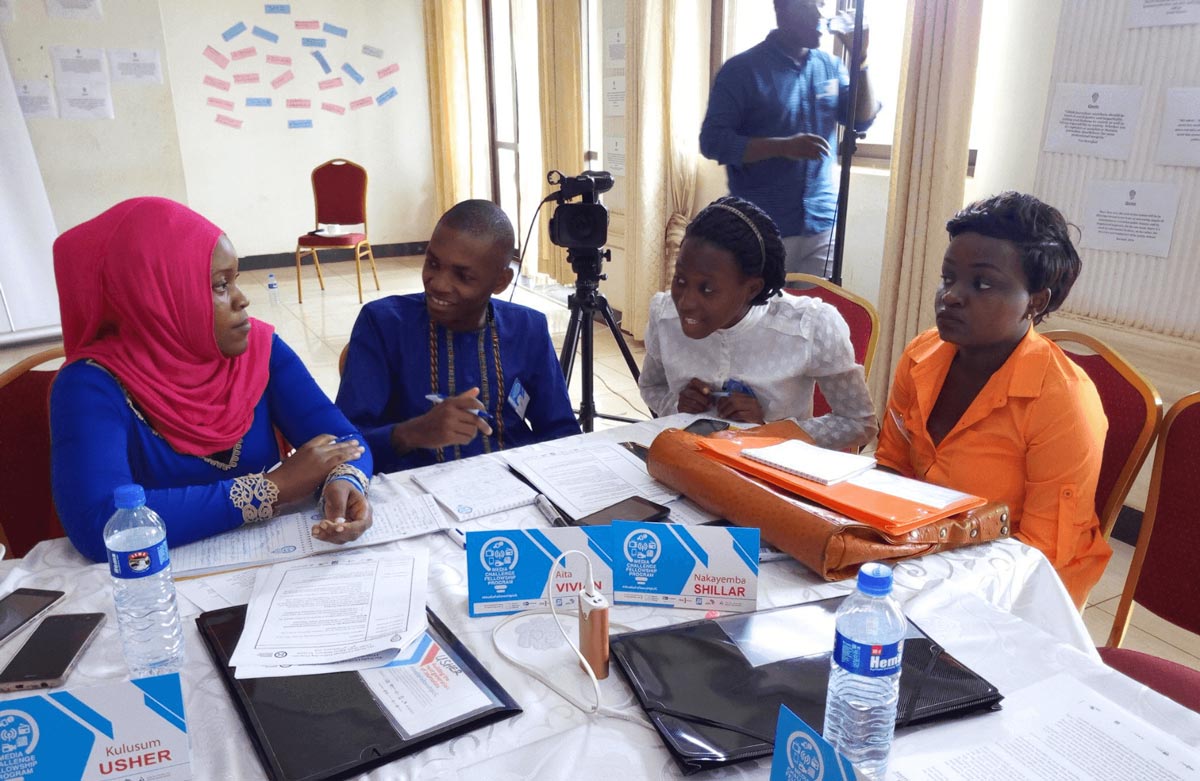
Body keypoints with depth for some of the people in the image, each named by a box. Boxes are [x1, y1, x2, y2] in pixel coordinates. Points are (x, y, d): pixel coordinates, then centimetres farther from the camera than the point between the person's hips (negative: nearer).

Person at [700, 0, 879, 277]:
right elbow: (712, 141, -12)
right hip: (762, 230, -4)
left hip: (822, 224, 5)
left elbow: (862, 120, 7)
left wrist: (860, 61, -6)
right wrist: (783, 146, -22)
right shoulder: (742, 69, -6)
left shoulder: (830, 66, 10)